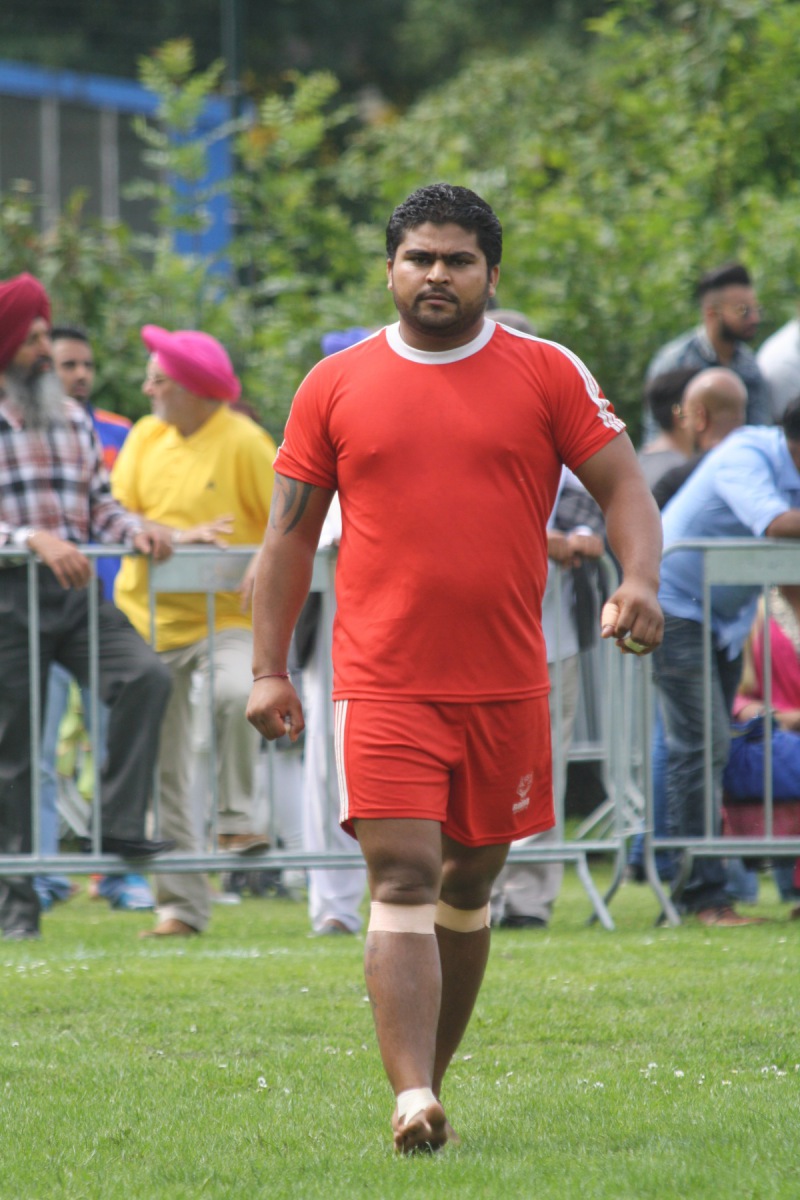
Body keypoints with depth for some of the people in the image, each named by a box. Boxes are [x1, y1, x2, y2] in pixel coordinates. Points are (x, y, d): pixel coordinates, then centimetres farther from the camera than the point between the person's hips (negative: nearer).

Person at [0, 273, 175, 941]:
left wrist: (135, 532, -5)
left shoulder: (72, 421, 16)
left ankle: (121, 826, -17)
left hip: (77, 592, 4)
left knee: (146, 675, -21)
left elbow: (101, 504, 15)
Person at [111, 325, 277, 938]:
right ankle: (180, 903, 10)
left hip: (226, 614, -5)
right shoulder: (145, 438, 7)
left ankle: (238, 818, -16)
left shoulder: (243, 442, -8)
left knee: (237, 693, -36)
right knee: (163, 767, 4)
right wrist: (178, 536, -14)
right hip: (151, 616, 5)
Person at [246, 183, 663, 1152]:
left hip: (505, 684, 2)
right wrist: (268, 667, 3)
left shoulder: (547, 374, 5)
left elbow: (623, 487, 4)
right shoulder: (335, 387, 5)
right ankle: (413, 1101, -23)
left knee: (469, 881, 11)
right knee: (402, 876, -14)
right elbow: (290, 531, 9)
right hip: (384, 681, -2)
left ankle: (431, 1074, 26)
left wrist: (639, 579, -16)